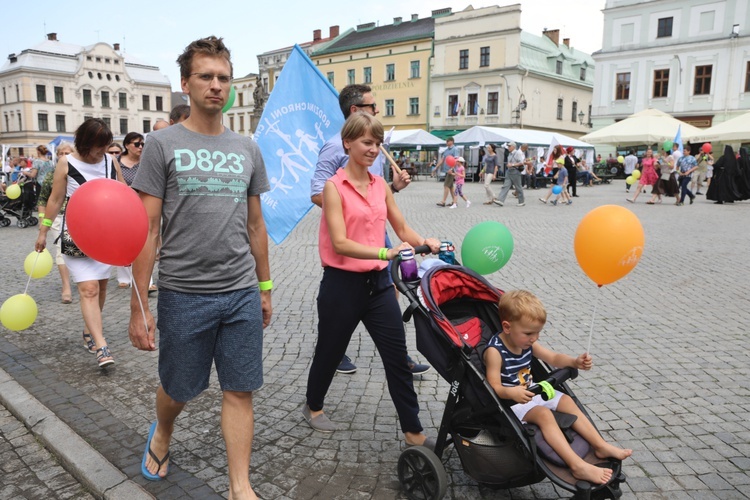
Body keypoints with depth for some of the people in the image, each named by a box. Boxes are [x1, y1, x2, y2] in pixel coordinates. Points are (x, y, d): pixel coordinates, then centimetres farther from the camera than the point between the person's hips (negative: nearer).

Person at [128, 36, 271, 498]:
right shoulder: (163, 144, -2)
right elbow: (146, 230, -5)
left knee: (240, 392, 7)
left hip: (243, 294, 3)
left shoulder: (247, 149, 9)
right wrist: (139, 307, -8)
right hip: (183, 295, -2)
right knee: (178, 389, 16)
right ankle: (162, 436, 49)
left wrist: (265, 288, 13)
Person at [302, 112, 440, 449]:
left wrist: (423, 242, -10)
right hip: (342, 284, -4)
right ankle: (313, 406, 44)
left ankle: (413, 431, 19)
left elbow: (402, 228, 11)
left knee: (397, 357, 6)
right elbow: (340, 243, -20)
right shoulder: (334, 187, -10)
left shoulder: (381, 185, 6)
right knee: (330, 351, 16)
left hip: (378, 282, 5)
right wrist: (386, 253, -31)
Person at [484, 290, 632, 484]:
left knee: (566, 401, 6)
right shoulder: (494, 351, -25)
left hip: (530, 392, 9)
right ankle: (577, 465, -31)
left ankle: (601, 446, 12)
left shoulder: (528, 343, 0)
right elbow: (494, 387, -28)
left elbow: (554, 358, 8)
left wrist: (575, 362, -11)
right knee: (544, 414, -28)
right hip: (510, 401, -9)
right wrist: (511, 392, -49)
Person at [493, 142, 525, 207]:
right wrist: (507, 164, 10)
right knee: (505, 186, -3)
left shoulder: (518, 153, -10)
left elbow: (521, 162, -17)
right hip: (509, 171, 8)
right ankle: (500, 200, -11)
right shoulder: (510, 154, 14)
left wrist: (512, 165, -20)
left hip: (515, 172, -8)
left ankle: (521, 202, 14)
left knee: (518, 188, 2)